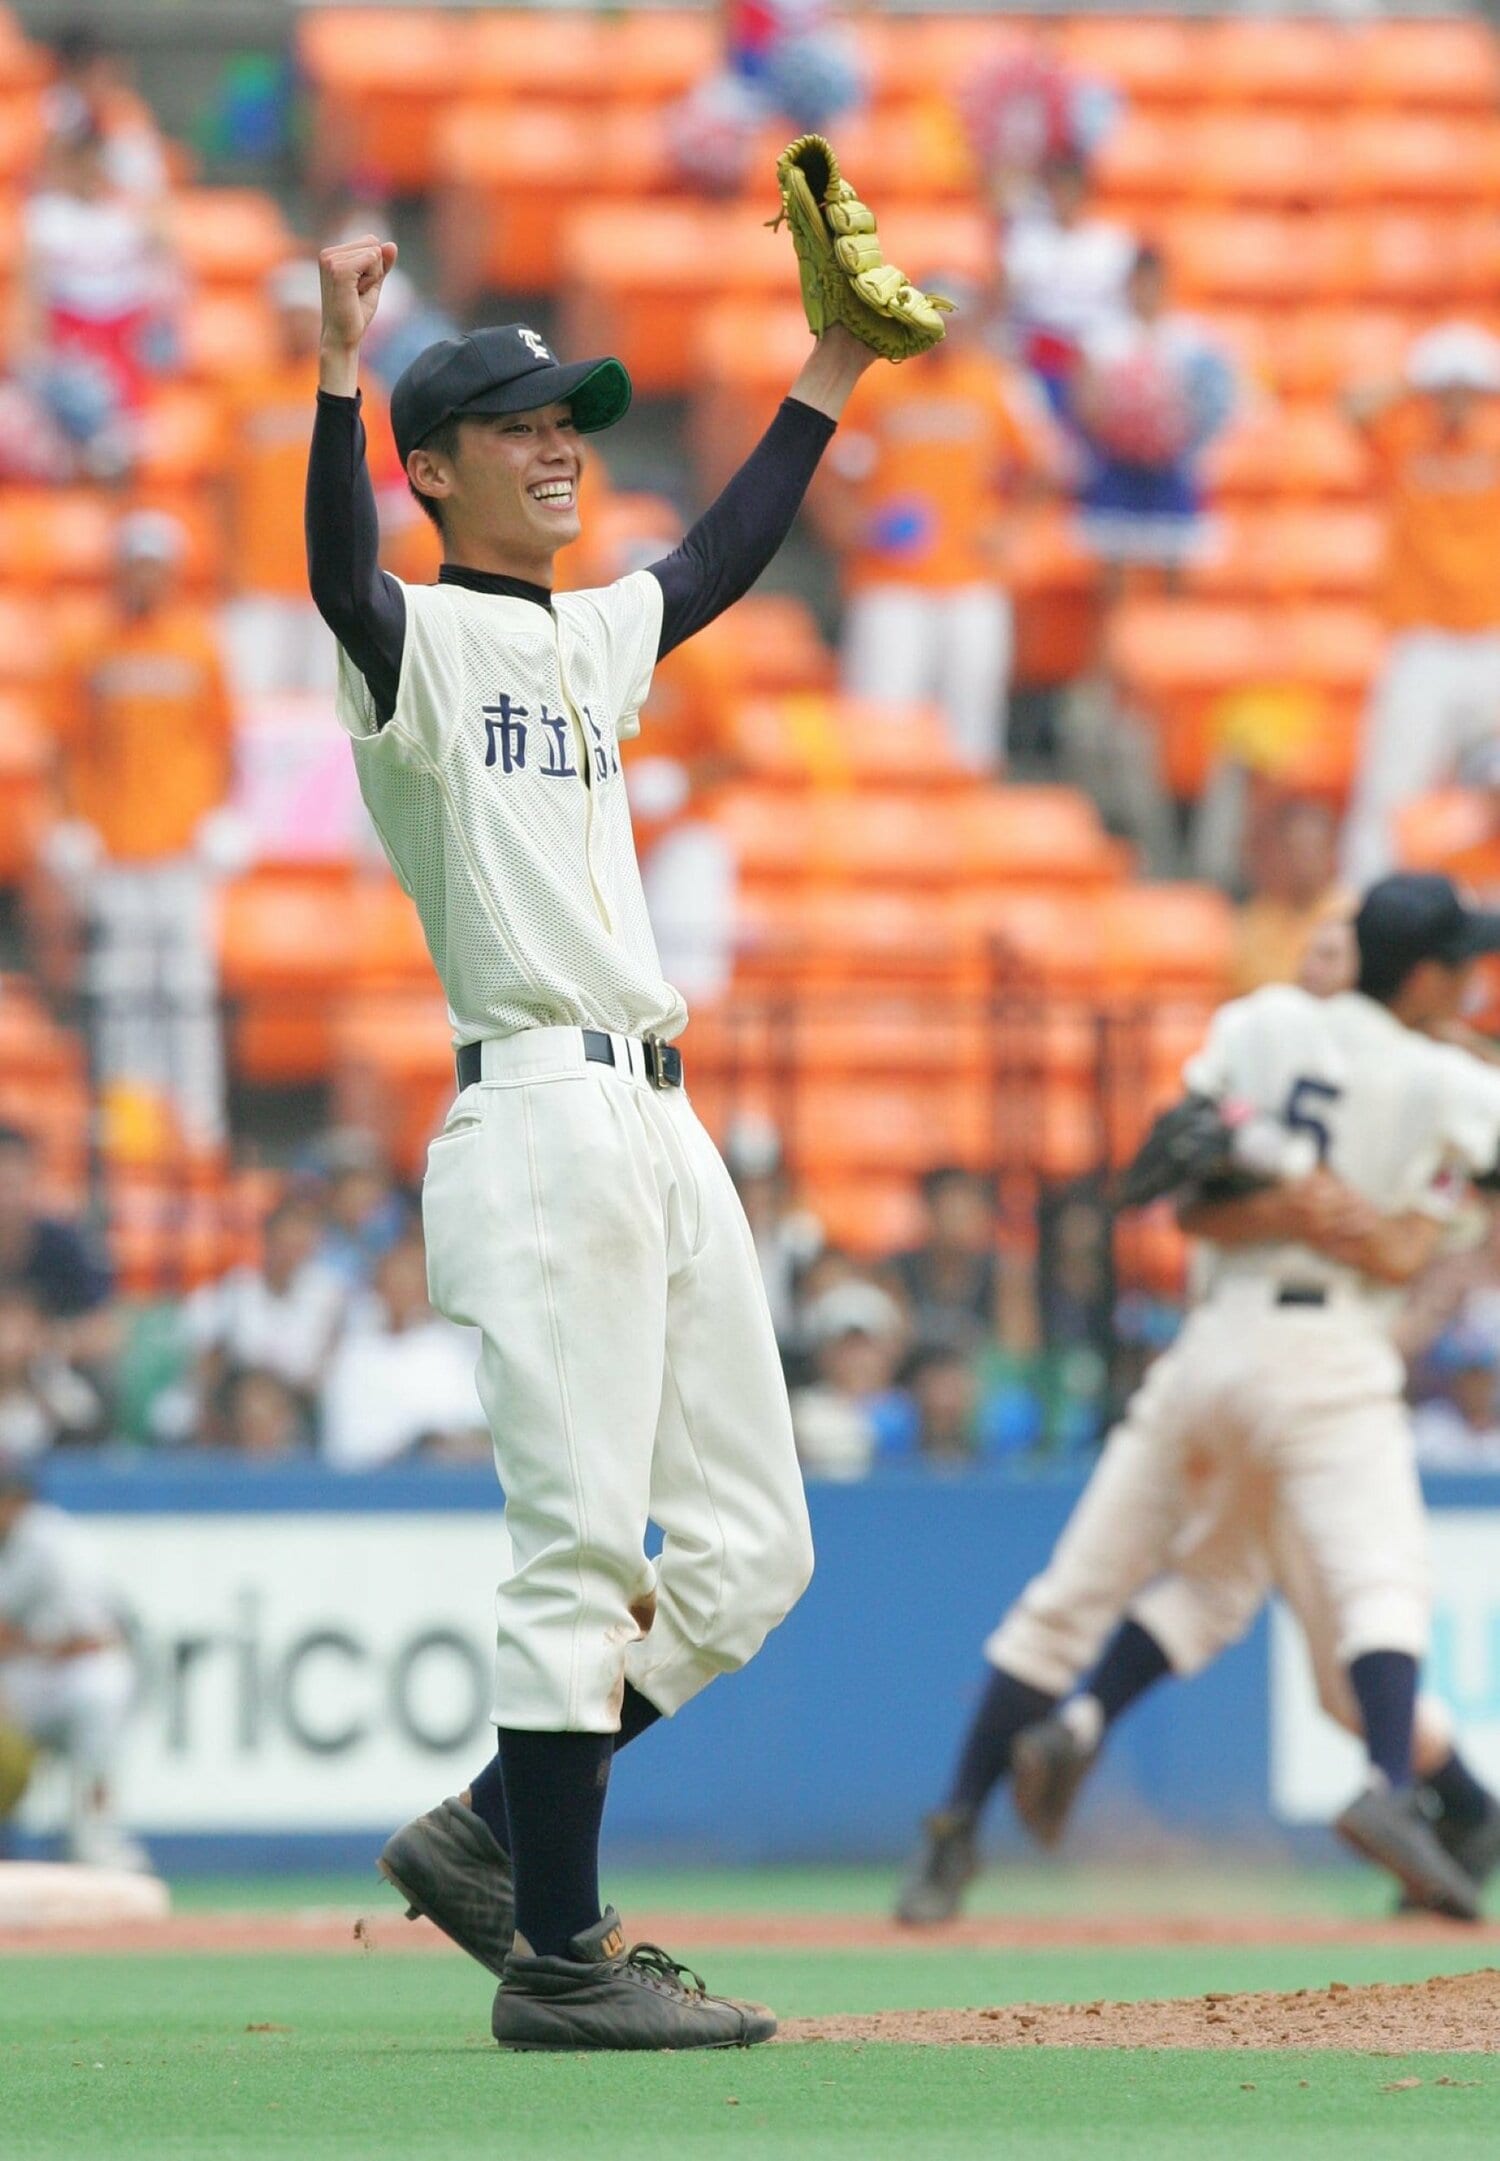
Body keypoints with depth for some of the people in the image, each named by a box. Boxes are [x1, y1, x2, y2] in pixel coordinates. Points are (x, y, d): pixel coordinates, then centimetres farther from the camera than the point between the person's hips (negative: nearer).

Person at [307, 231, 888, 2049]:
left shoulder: (589, 637, 21)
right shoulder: (422, 641, -4)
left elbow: (719, 564, 38)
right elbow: (342, 579, -26)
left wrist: (828, 381, 37)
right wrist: (340, 372, -40)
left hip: (659, 1126, 9)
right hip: (547, 1124, -9)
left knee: (747, 1550, 9)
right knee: (582, 1546, -10)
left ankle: (489, 1836, 19)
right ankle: (557, 1958, -6)